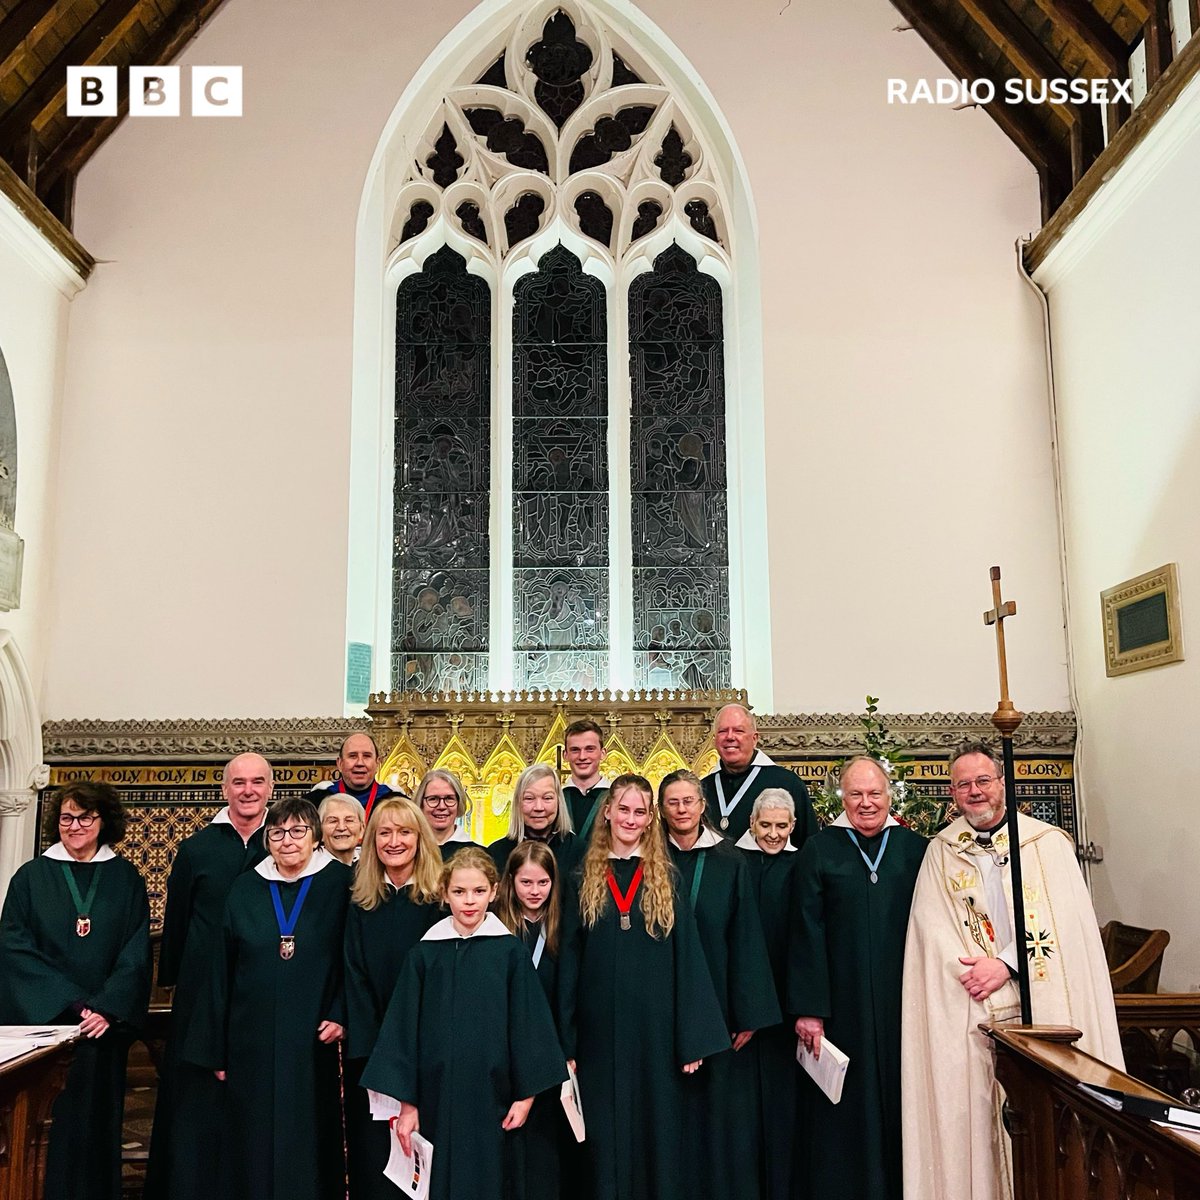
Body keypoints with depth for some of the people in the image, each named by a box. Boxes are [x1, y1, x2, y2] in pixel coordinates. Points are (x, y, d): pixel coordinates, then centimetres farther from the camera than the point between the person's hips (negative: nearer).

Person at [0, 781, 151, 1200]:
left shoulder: (125, 878, 5)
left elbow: (136, 951, 0)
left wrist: (107, 1007, -14)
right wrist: (70, 1003, -14)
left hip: (105, 1023, 1)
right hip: (42, 1021, -1)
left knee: (96, 1118, 5)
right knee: (46, 1122, 0)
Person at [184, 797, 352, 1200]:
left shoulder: (339, 882, -2)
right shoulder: (245, 888, 5)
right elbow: (222, 971, 7)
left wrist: (340, 1014, -12)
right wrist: (216, 1048, 6)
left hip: (311, 1040, -2)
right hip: (253, 1041, 2)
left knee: (307, 1134, 4)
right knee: (254, 1141, 8)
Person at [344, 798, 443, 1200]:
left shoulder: (440, 898, -4)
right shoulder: (361, 901, 4)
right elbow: (355, 977, 1)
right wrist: (367, 1045, -9)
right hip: (370, 1046, 2)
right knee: (373, 1150, 7)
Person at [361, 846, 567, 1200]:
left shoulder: (511, 952, -3)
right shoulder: (424, 954, 1)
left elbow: (527, 1024, 0)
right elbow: (404, 1027, 3)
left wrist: (526, 1094, -2)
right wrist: (406, 1103, 0)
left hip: (490, 1097, -1)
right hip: (437, 1098, 1)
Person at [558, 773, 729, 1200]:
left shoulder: (666, 879, 3)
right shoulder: (584, 879, 4)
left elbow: (687, 956, 0)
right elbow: (569, 959, 4)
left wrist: (693, 1039, -6)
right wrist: (566, 1041, -1)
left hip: (655, 1025, 0)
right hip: (600, 1027, 1)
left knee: (657, 1128, 8)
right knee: (605, 1134, 9)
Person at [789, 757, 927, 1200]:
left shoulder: (914, 848, 6)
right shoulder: (819, 851, 0)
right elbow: (807, 934, -3)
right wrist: (809, 1009, -9)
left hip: (903, 1001, 2)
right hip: (842, 1003, -2)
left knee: (899, 1101, 8)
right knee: (846, 1109, 4)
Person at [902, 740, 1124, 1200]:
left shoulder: (1047, 843, 5)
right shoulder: (940, 853, 8)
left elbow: (1062, 921, -4)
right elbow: (933, 930, 0)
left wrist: (1005, 964, -14)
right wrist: (976, 973, -14)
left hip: (1046, 1005, 0)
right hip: (970, 1013, 1)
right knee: (978, 1117, 1)